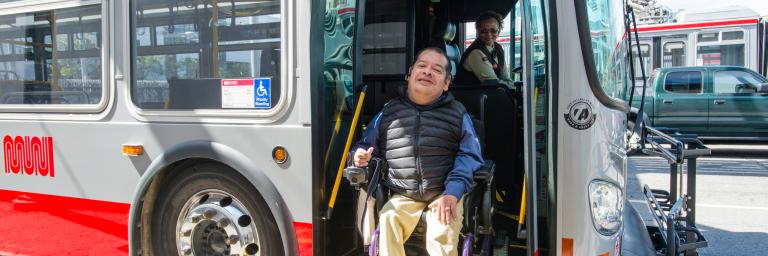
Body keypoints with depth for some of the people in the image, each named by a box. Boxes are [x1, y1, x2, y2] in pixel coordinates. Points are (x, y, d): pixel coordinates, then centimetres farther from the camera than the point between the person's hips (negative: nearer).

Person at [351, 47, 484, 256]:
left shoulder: (457, 114, 8)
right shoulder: (388, 112, 12)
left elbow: (469, 156, -2)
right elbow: (366, 146, 21)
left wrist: (452, 193, -18)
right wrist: (360, 156, -5)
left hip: (444, 194, -1)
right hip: (403, 197, 1)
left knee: (442, 232, -29)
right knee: (387, 221, -29)